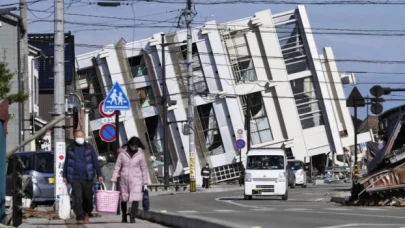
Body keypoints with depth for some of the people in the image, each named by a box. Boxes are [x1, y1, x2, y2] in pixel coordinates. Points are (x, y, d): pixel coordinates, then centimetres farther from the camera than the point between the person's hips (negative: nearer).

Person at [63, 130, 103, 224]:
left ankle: (87, 214, 29)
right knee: (77, 198, -10)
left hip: (87, 177, 0)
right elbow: (66, 163, 14)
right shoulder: (70, 149, 8)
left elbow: (95, 161, 2)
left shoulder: (89, 148, 4)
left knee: (88, 197, 7)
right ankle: (80, 217, -9)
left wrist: (99, 174, -3)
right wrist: (65, 176, 14)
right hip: (75, 178, 0)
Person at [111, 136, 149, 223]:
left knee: (135, 198, -14)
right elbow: (117, 166, 2)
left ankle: (132, 216, -9)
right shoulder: (122, 153, 1)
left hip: (136, 179, -1)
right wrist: (114, 178, -6)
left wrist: (145, 182, 4)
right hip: (124, 179, 1)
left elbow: (144, 169, 5)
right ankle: (124, 216, 26)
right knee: (123, 199, 9)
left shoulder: (140, 154, 2)